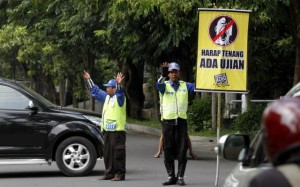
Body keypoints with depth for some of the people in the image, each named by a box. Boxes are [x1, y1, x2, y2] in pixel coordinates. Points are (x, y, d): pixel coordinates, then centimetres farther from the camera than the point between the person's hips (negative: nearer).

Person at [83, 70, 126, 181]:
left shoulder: (119, 97, -6)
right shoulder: (106, 97, 18)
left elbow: (120, 92, -28)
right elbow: (95, 91, 30)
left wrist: (119, 84, -48)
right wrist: (89, 80, 33)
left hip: (117, 130, -9)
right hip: (106, 130, 9)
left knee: (118, 152, -9)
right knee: (107, 153, 12)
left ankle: (120, 174, -7)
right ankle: (109, 173, 19)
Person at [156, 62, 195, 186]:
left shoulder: (185, 86, 9)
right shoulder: (165, 86, 3)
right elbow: (159, 85, -20)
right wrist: (163, 75, -40)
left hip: (181, 121, 1)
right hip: (167, 121, -1)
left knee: (182, 149, -2)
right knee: (168, 150, 3)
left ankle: (180, 177, 4)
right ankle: (171, 176, 11)